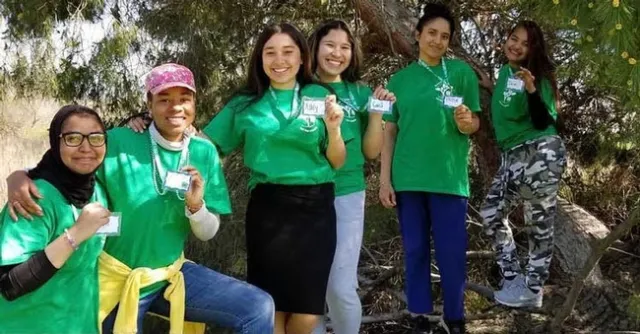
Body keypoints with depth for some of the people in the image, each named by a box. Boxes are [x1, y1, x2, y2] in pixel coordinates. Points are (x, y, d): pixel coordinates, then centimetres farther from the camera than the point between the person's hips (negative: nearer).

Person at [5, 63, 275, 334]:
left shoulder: (204, 153, -4)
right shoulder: (119, 142, -15)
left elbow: (208, 233, 0)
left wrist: (196, 206, -22)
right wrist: (19, 176, -29)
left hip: (171, 276, 3)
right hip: (116, 279, -3)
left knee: (259, 309, -10)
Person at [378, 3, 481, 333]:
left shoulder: (461, 71, 2)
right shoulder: (400, 79, 7)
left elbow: (474, 124, 2)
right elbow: (389, 130, 8)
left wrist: (466, 122, -22)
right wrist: (384, 178, 2)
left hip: (449, 177, -2)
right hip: (408, 178, 2)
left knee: (452, 252, 1)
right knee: (415, 250, 9)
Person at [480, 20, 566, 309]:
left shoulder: (539, 76, -10)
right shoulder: (504, 72, 10)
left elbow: (543, 123, -21)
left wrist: (531, 91, -31)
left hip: (541, 153, -8)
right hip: (513, 155, 8)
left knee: (539, 223, 0)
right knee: (492, 212, 7)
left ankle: (532, 291, 10)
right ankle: (513, 280, 16)